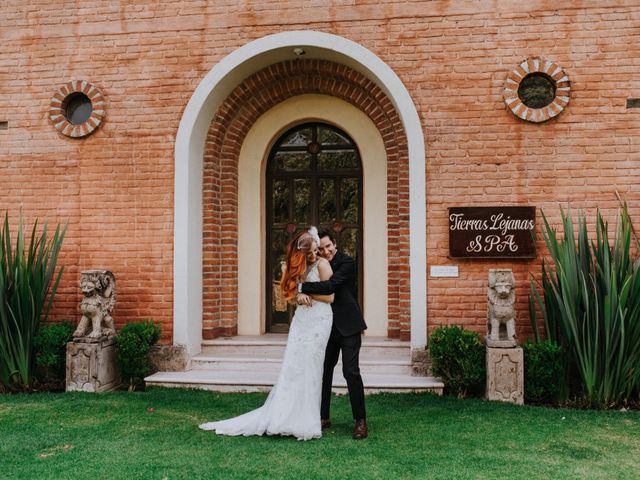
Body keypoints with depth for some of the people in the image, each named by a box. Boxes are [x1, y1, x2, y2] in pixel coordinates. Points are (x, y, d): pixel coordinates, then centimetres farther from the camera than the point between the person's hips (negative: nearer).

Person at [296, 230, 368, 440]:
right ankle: (323, 417, 22)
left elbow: (330, 286, -25)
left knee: (351, 371, -9)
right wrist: (300, 293, -18)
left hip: (348, 326, -6)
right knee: (324, 370, 10)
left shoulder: (347, 263, -12)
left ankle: (360, 420, 1)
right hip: (329, 326, 7)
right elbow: (301, 281, 4)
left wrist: (303, 287, -20)